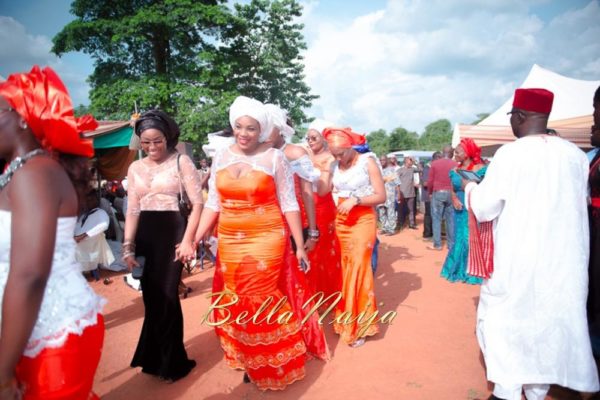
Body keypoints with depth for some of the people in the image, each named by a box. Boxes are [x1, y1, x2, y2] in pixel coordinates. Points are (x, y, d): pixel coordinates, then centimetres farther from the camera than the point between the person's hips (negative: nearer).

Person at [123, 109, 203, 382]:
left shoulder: (181, 162, -1)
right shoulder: (135, 168, 12)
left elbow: (198, 203, -5)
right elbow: (132, 210, 12)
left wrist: (187, 240, -12)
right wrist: (128, 246, 6)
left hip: (172, 232, -4)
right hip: (145, 235, 4)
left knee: (166, 296, 0)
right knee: (150, 297, 9)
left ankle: (171, 362, 20)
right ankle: (155, 357, 29)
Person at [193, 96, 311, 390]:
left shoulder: (274, 157, -6)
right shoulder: (221, 156, 5)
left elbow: (289, 204, -4)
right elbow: (213, 204, 7)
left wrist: (300, 246, -5)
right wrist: (195, 239, 1)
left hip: (266, 241, -4)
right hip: (229, 243, 4)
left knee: (260, 303, -1)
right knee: (235, 305, 12)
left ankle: (271, 366, 24)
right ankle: (249, 361, 35)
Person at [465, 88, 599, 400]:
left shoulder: (509, 154, -15)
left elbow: (484, 207, -11)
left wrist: (470, 187, 8)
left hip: (517, 260, -5)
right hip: (563, 260, 5)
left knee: (500, 319, 11)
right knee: (549, 320, 17)